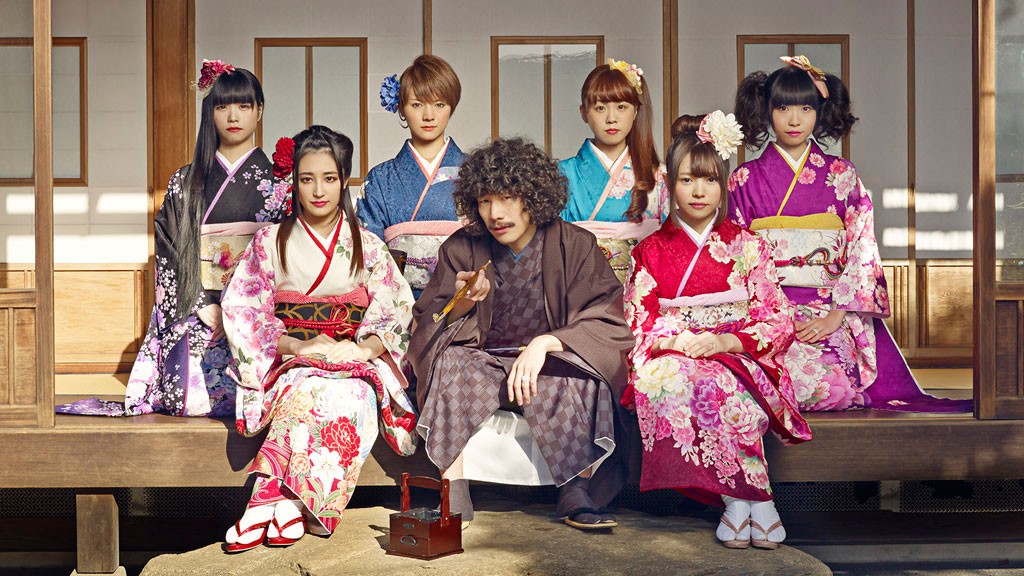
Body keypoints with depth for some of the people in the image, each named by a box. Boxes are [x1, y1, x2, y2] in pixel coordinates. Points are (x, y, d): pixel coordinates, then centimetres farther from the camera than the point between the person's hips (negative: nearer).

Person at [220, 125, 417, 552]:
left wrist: (359, 348, -17)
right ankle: (293, 506, -37)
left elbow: (398, 315, 4)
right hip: (289, 361, -1)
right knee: (309, 389, -37)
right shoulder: (269, 243, 9)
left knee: (356, 395, -35)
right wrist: (299, 346, -14)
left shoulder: (367, 246, 11)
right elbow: (246, 315, 2)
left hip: (355, 361, 1)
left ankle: (270, 495, -37)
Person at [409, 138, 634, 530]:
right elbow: (429, 325, 1)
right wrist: (463, 303, -20)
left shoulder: (574, 245, -3)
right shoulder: (462, 250, 3)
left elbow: (606, 320, -11)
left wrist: (545, 343, -25)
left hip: (552, 366, -1)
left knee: (581, 377, -33)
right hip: (484, 362, 2)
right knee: (451, 363, -29)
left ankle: (577, 490, -25)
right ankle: (453, 491, -29)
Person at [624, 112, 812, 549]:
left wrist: (724, 341, -15)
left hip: (737, 359, -1)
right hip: (672, 358, 2)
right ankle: (755, 499, -29)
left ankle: (738, 500, -25)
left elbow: (778, 322, 2)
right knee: (667, 382, -36)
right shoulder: (650, 251, 12)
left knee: (715, 386, -39)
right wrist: (671, 341, -15)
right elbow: (636, 323, 7)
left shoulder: (747, 246, 8)